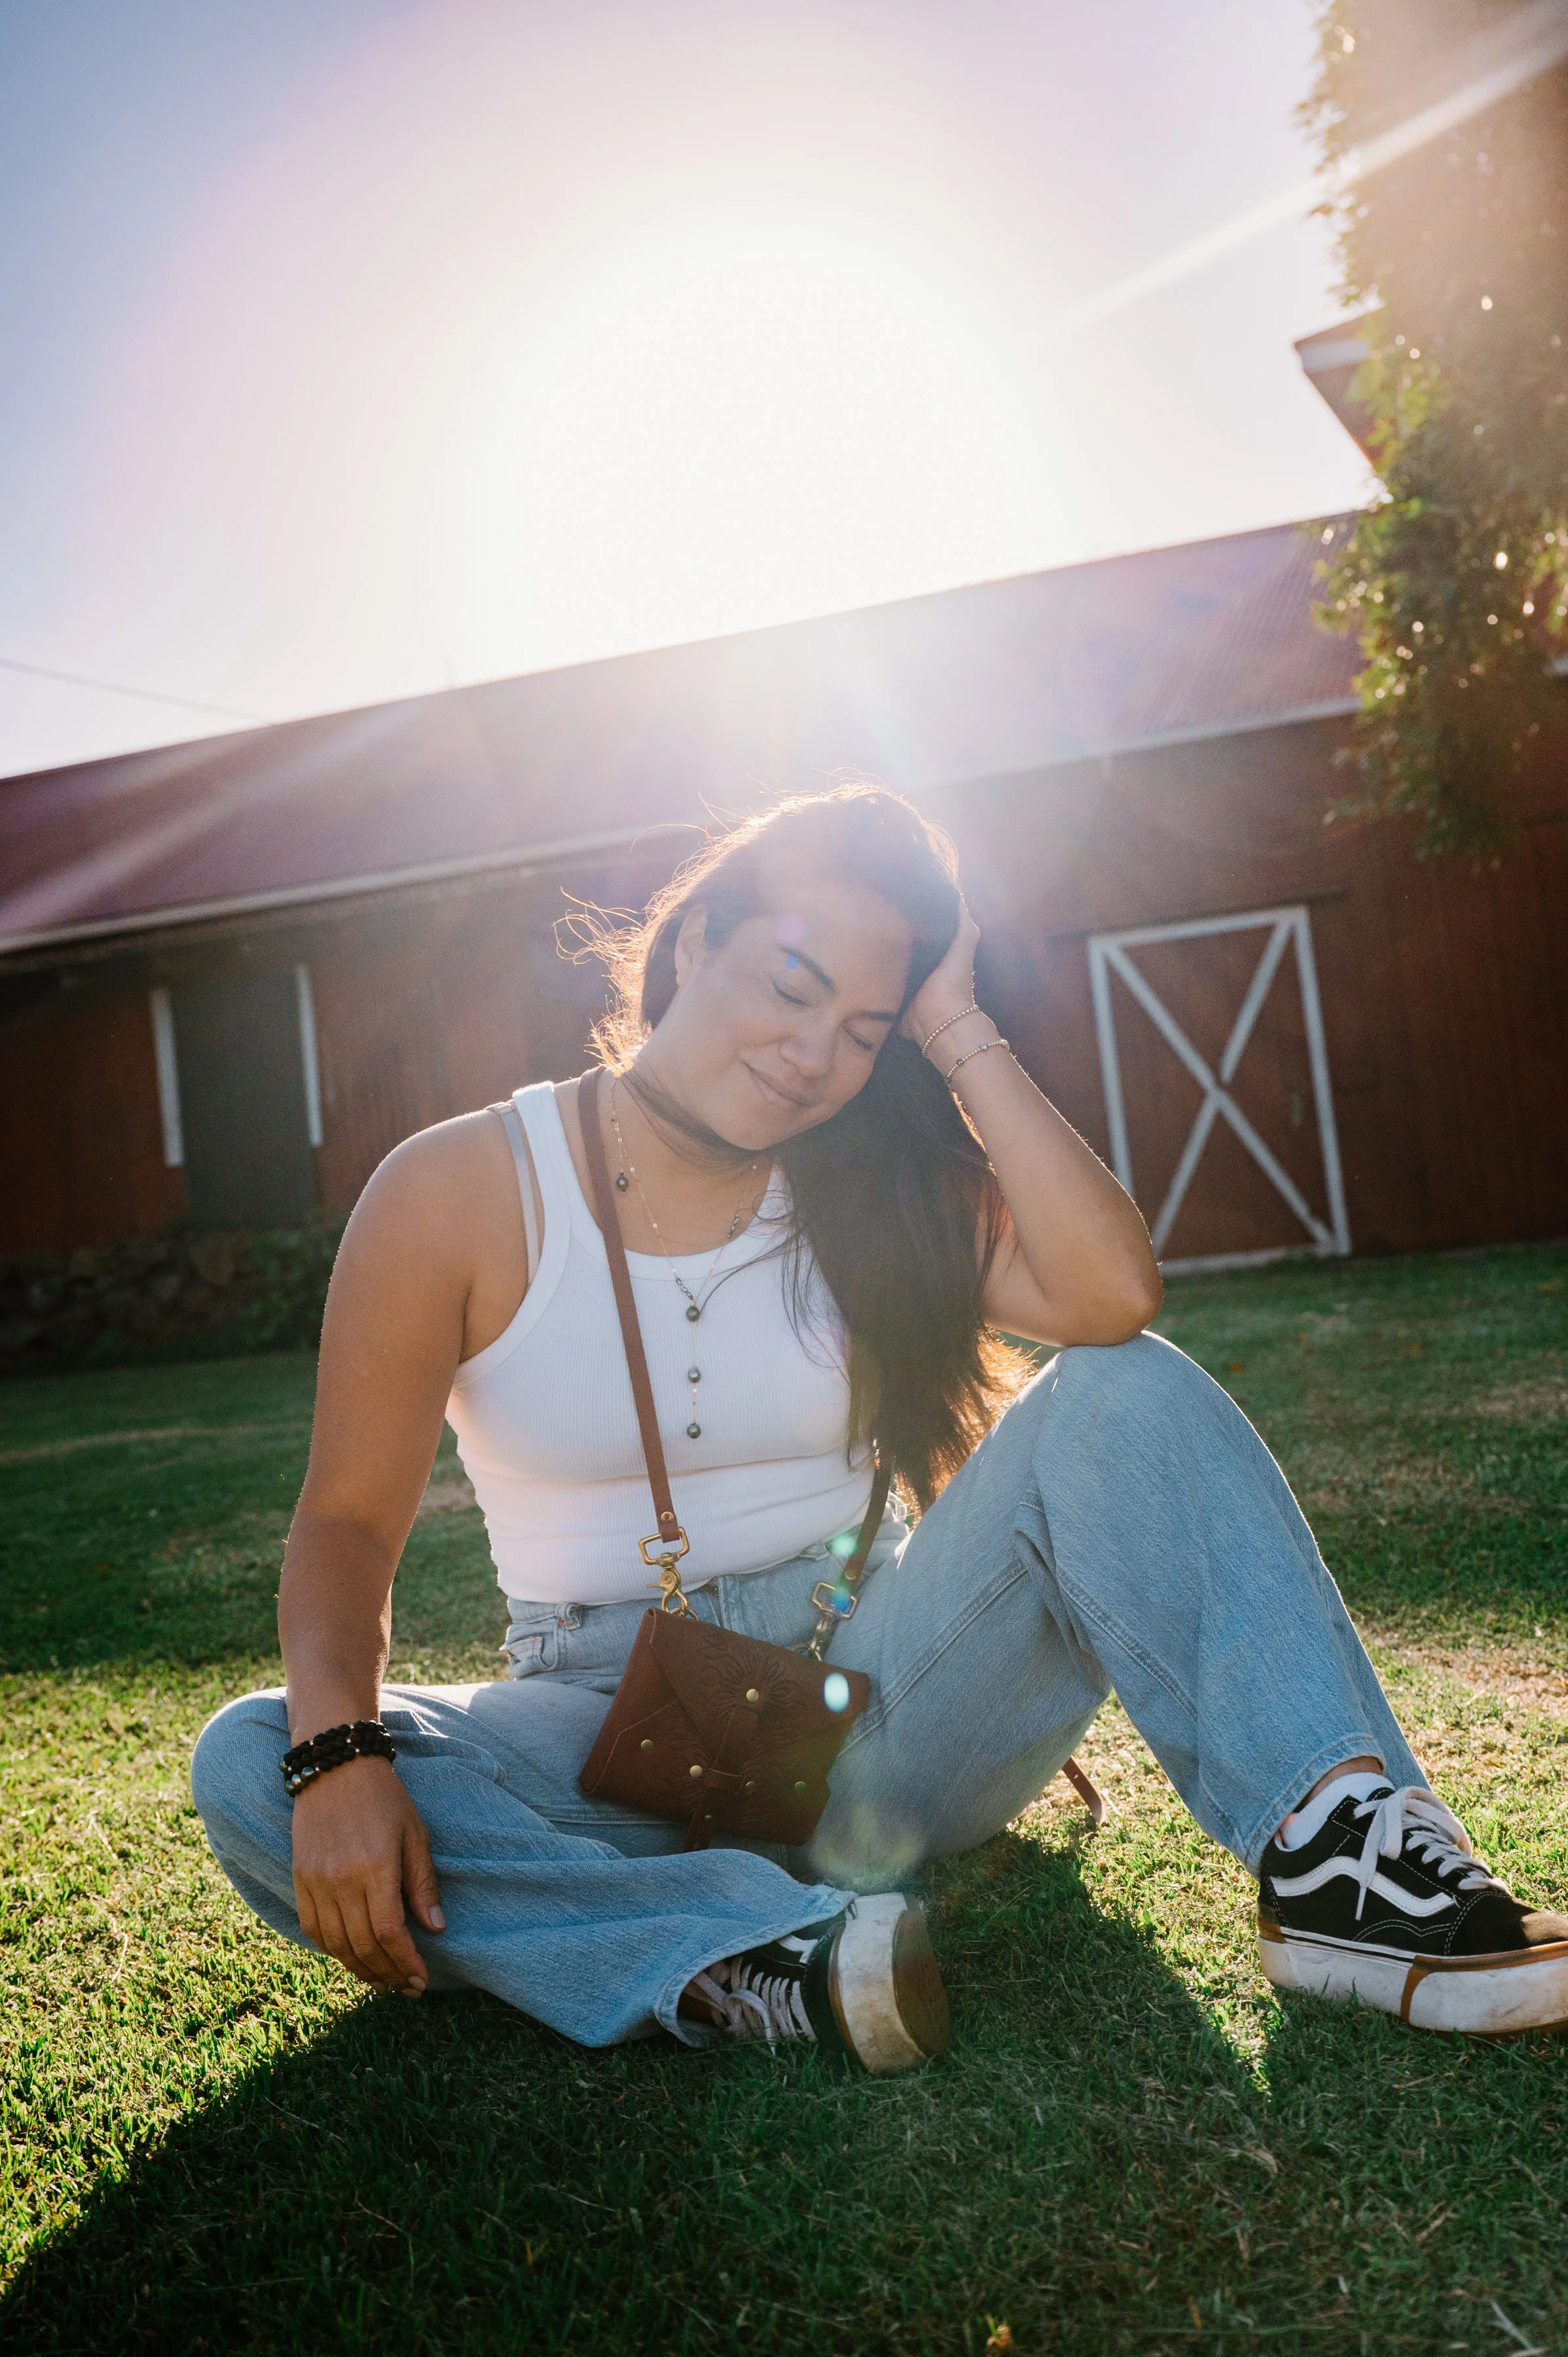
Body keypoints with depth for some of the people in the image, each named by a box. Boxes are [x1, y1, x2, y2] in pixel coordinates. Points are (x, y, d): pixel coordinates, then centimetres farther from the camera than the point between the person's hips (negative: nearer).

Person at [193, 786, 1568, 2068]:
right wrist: (338, 1753, -28)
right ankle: (751, 1958, -36)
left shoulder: (870, 1191, 2)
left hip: (871, 1708, 2)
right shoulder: (459, 1192, -5)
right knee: (251, 1770, -28)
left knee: (1125, 1397, -20)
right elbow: (351, 1523, -9)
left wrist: (960, 1033, -13)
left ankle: (1341, 1861, -29)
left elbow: (1115, 1297, -16)